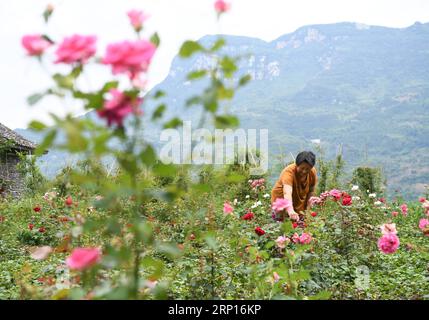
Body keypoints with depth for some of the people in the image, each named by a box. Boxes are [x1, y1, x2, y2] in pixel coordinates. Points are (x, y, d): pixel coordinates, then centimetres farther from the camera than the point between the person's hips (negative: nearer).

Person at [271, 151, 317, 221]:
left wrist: (307, 209, -5)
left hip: (300, 204, 4)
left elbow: (311, 191, 2)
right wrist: (290, 211, -61)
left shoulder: (313, 172, -13)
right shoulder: (289, 172, -31)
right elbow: (287, 193, -47)